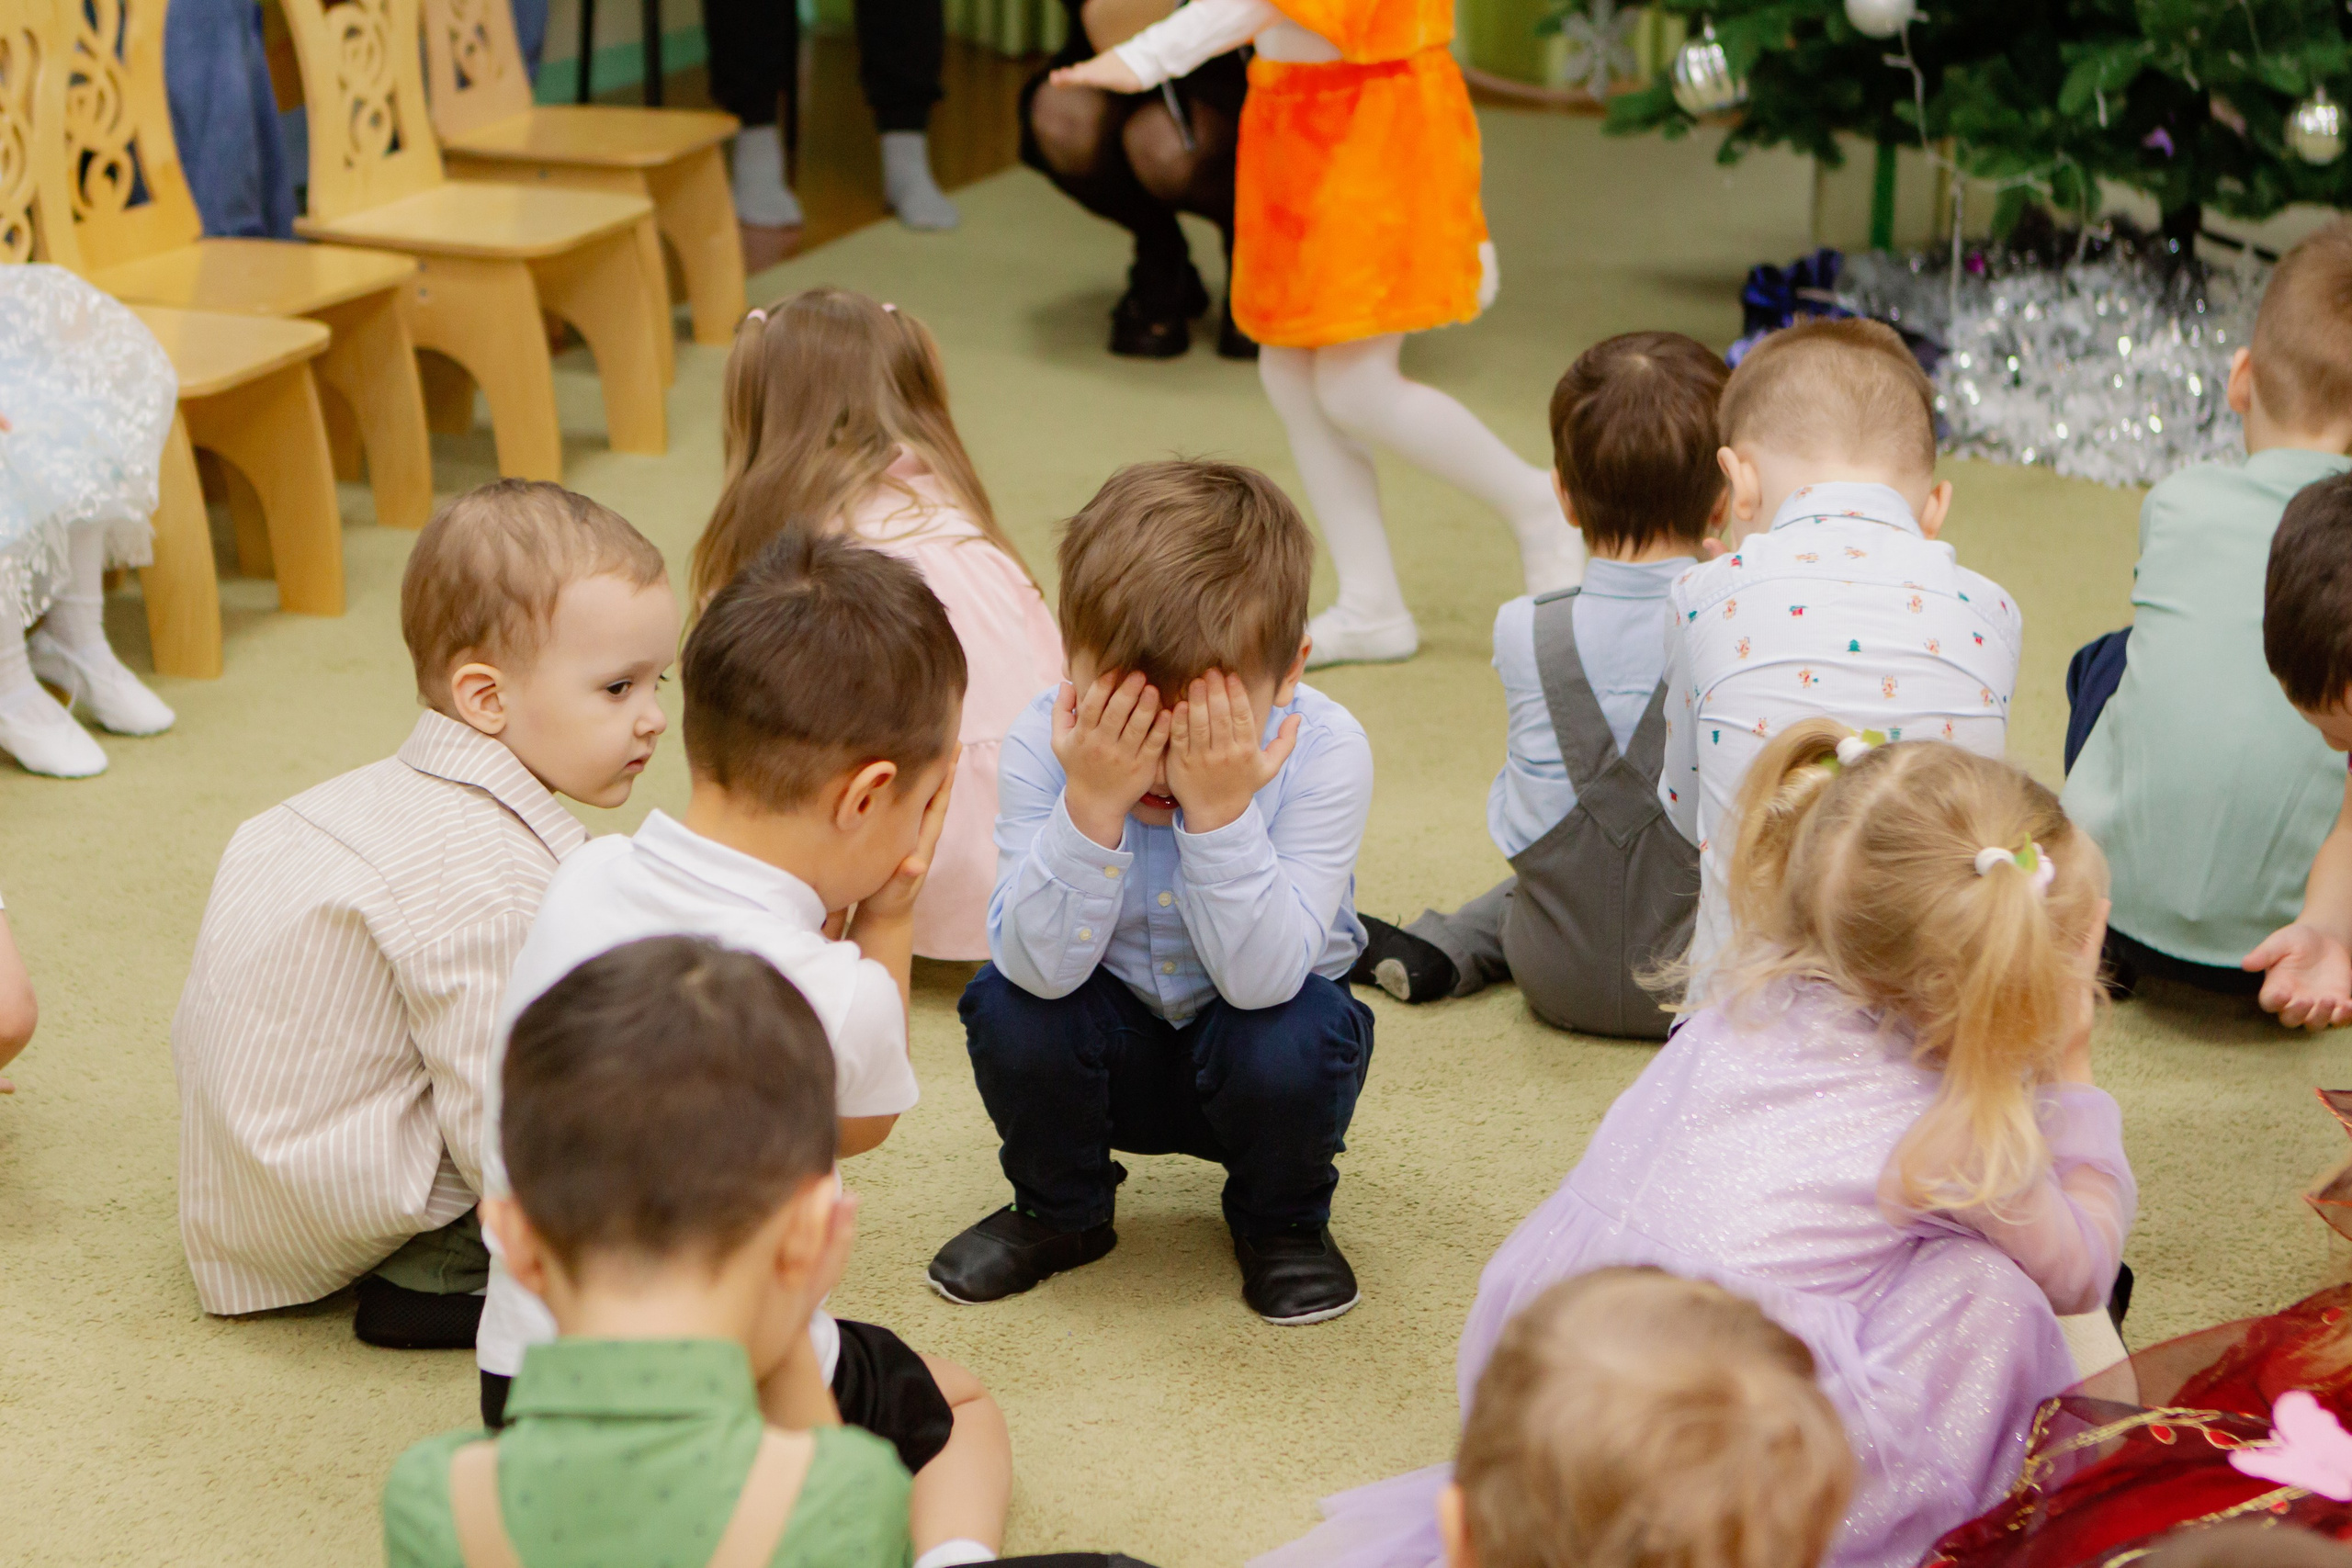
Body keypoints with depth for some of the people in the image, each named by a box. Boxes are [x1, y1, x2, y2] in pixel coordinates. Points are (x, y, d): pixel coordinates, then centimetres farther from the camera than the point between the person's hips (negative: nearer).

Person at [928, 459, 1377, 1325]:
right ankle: (1058, 1208, 5)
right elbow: (1042, 966, -29)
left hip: (1249, 1032, -1)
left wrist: (1220, 811, -42)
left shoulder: (1323, 750, -26)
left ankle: (1281, 1220, 3)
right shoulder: (1044, 742, -22)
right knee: (1008, 1004, -27)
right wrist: (1091, 805, -41)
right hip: (1114, 1045, 1)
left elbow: (1262, 979, -32)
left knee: (1289, 1042, -33)